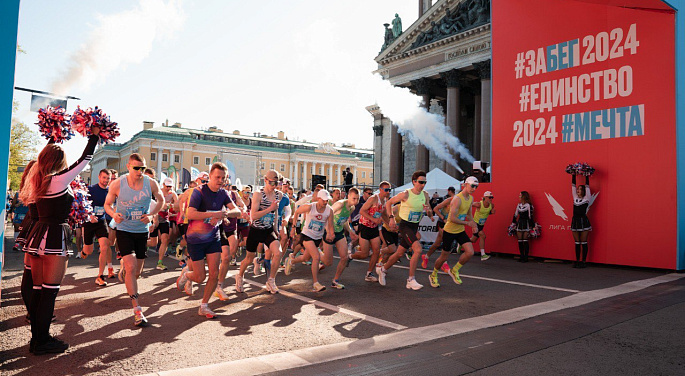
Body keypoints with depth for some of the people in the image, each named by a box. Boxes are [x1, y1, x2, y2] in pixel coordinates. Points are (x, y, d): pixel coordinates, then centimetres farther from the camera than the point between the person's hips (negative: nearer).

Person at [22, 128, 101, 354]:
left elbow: (45, 157, 29)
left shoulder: (38, 179, 9)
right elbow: (84, 160, -4)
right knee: (50, 290, -1)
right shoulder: (59, 180, -12)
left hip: (38, 234, 8)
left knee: (38, 289, 12)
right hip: (56, 236, -8)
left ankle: (36, 338, 21)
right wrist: (95, 136, 8)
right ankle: (43, 341, 5)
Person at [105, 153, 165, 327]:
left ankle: (123, 263, 51)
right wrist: (114, 214, -18)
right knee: (131, 267, -17)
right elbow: (107, 204, 4)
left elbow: (161, 200, 10)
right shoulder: (117, 184, -10)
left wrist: (151, 215, -8)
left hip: (142, 230, 3)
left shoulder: (151, 183, -7)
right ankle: (137, 310, -12)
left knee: (137, 272, 11)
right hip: (124, 230, -3)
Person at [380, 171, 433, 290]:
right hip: (405, 226, -6)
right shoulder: (406, 194, -13)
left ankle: (383, 270, 36)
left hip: (415, 227, 6)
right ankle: (411, 280, -13)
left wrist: (428, 211, -14)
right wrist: (391, 218, -10)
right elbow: (388, 203, -2)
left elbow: (430, 215, 9)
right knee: (418, 249, -23)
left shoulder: (425, 195, 3)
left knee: (400, 253, 14)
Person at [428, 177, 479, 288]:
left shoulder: (471, 198, 5)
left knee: (470, 252, -10)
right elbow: (452, 218, -27)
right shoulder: (457, 199, -23)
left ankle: (454, 271, 13)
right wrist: (467, 223, -21)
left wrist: (474, 225, 4)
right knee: (444, 257, 4)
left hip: (461, 231, 7)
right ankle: (433, 275, 29)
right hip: (449, 231, -7)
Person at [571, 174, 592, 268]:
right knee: (577, 243, 9)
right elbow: (573, 185, 12)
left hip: (584, 222, -5)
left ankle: (583, 261, 5)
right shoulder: (575, 198, 12)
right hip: (575, 221, 5)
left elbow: (587, 186, -5)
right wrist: (573, 175, 10)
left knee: (584, 243, 0)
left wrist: (586, 175, -5)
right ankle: (577, 260, 14)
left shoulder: (586, 198, 0)